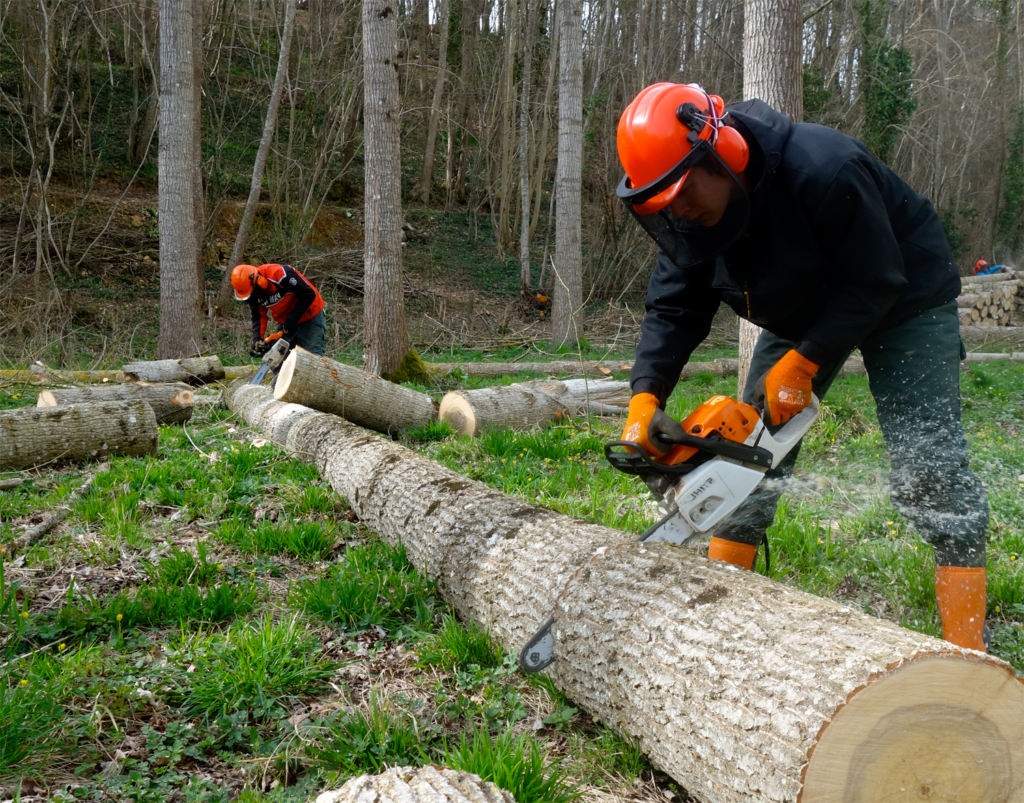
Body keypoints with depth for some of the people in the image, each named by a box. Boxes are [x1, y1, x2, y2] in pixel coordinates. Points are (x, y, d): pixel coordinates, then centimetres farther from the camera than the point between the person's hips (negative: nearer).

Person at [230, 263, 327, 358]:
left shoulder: (279, 274, -31)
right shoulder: (252, 290, -10)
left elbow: (309, 294, -28)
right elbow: (258, 316, -2)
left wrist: (290, 323, -26)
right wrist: (257, 340, -19)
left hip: (309, 317, -7)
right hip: (285, 322, 7)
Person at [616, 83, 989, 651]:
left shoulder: (823, 169, -37)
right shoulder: (689, 214, -16)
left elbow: (876, 284, -29)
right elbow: (673, 308, -12)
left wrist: (802, 363, -32)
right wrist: (645, 399, -25)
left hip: (903, 299, -6)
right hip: (804, 309, 6)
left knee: (928, 462, -14)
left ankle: (966, 649, -7)